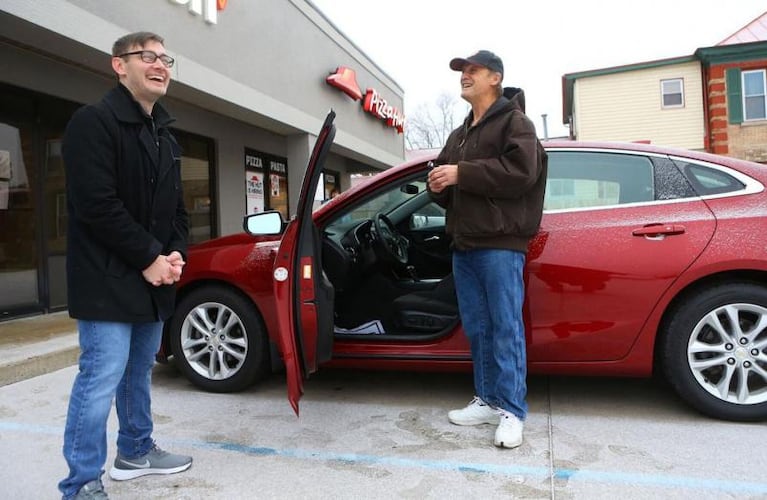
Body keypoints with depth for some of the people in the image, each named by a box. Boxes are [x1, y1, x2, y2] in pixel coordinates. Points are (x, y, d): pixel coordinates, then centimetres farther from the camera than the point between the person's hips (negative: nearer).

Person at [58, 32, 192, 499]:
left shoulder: (166, 136, 17)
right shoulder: (93, 122, -9)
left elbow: (177, 208, 17)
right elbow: (96, 205, -19)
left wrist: (175, 255, 0)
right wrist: (150, 258, -16)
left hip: (155, 278, 8)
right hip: (108, 280, -8)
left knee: (140, 371, 18)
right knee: (101, 378, -5)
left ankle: (136, 451, 35)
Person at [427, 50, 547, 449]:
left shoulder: (514, 122, 2)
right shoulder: (458, 136, 25)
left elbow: (521, 171, -16)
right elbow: (447, 192, 25)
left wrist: (461, 173, -17)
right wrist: (438, 185, 0)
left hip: (499, 244, -7)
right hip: (464, 245, 8)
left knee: (506, 327, -5)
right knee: (476, 328, 10)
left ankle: (512, 410, 3)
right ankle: (487, 400, 21)